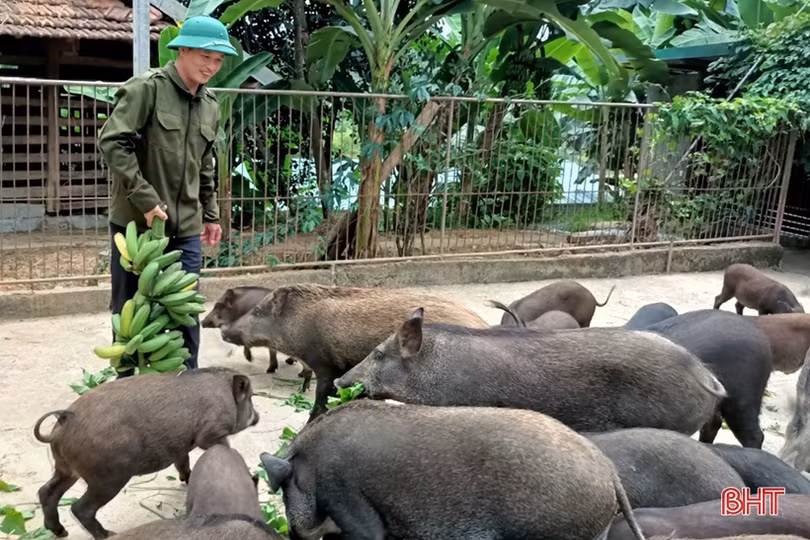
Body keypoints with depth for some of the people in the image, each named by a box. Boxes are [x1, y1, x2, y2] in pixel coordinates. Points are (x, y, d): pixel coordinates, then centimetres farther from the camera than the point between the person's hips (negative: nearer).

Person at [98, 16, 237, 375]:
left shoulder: (211, 106, 11)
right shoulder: (146, 88, -9)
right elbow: (112, 142, -16)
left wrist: (210, 214, 19)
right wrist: (145, 199, -20)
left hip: (186, 228, 5)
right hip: (136, 222, -5)